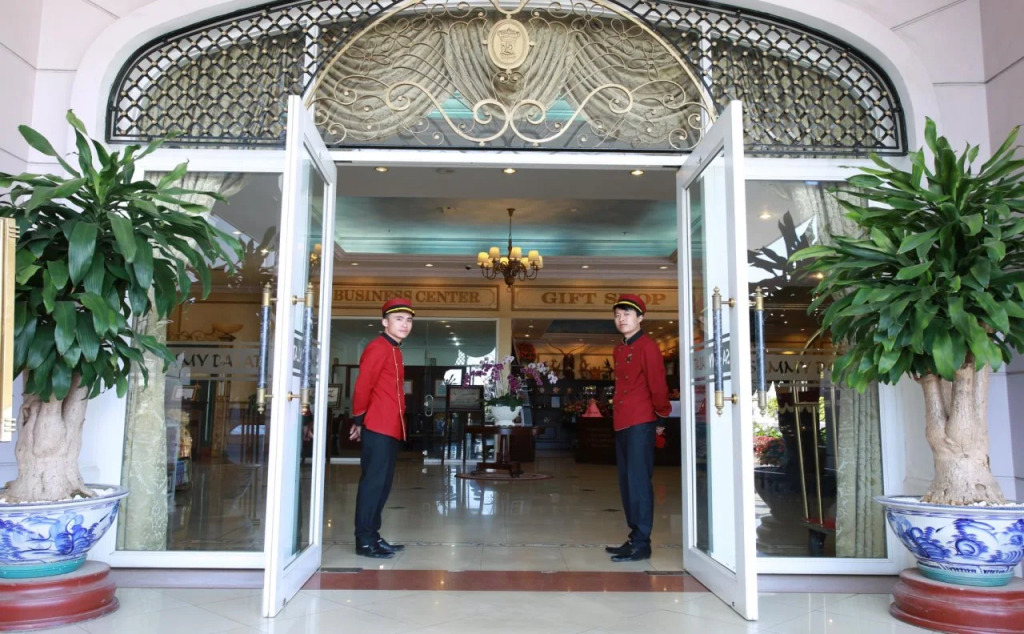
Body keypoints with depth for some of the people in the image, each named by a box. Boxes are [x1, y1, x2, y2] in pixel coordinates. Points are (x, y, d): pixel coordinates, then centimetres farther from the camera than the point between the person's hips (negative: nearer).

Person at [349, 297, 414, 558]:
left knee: (383, 484, 13)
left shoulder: (394, 350, 18)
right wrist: (359, 421, -9)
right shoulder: (378, 348, -12)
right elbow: (363, 386, -17)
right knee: (373, 483, -5)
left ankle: (372, 535, 22)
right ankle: (364, 541, 2)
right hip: (378, 429, -10)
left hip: (391, 429, 10)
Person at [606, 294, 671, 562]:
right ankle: (634, 537, 22)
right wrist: (617, 416, 13)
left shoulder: (647, 346, -9)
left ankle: (641, 544, 0)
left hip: (640, 424, -9)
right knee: (626, 483, 13)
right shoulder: (618, 350, 16)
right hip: (621, 424, 9)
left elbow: (658, 384, -11)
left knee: (638, 482, -6)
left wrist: (661, 418, -4)